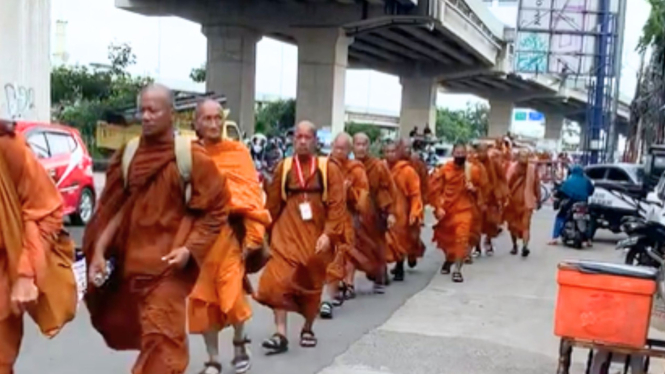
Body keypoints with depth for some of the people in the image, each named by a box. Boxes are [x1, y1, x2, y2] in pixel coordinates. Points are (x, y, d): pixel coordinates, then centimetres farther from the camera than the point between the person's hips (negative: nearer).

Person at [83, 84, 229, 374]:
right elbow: (115, 208, 8)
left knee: (160, 336, -9)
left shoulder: (191, 156, -9)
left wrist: (189, 248, -15)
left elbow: (216, 209, -6)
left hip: (170, 262, -5)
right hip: (132, 260, 6)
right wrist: (99, 251, 0)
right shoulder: (128, 154, 5)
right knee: (149, 333, 18)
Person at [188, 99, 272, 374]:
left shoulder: (238, 153, 0)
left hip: (228, 234, -2)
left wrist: (253, 235, -8)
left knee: (232, 295, -6)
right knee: (203, 298, 7)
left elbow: (252, 195, -2)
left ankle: (239, 344, 23)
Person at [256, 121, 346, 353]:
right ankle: (280, 334, -10)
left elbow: (337, 205, -6)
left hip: (316, 236, 0)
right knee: (277, 281, -14)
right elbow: (273, 203, 9)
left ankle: (308, 329, 30)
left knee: (312, 285, 10)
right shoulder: (283, 168, 3)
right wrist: (269, 231, 9)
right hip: (286, 234, 0)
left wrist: (329, 233, -16)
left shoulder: (329, 169, -1)